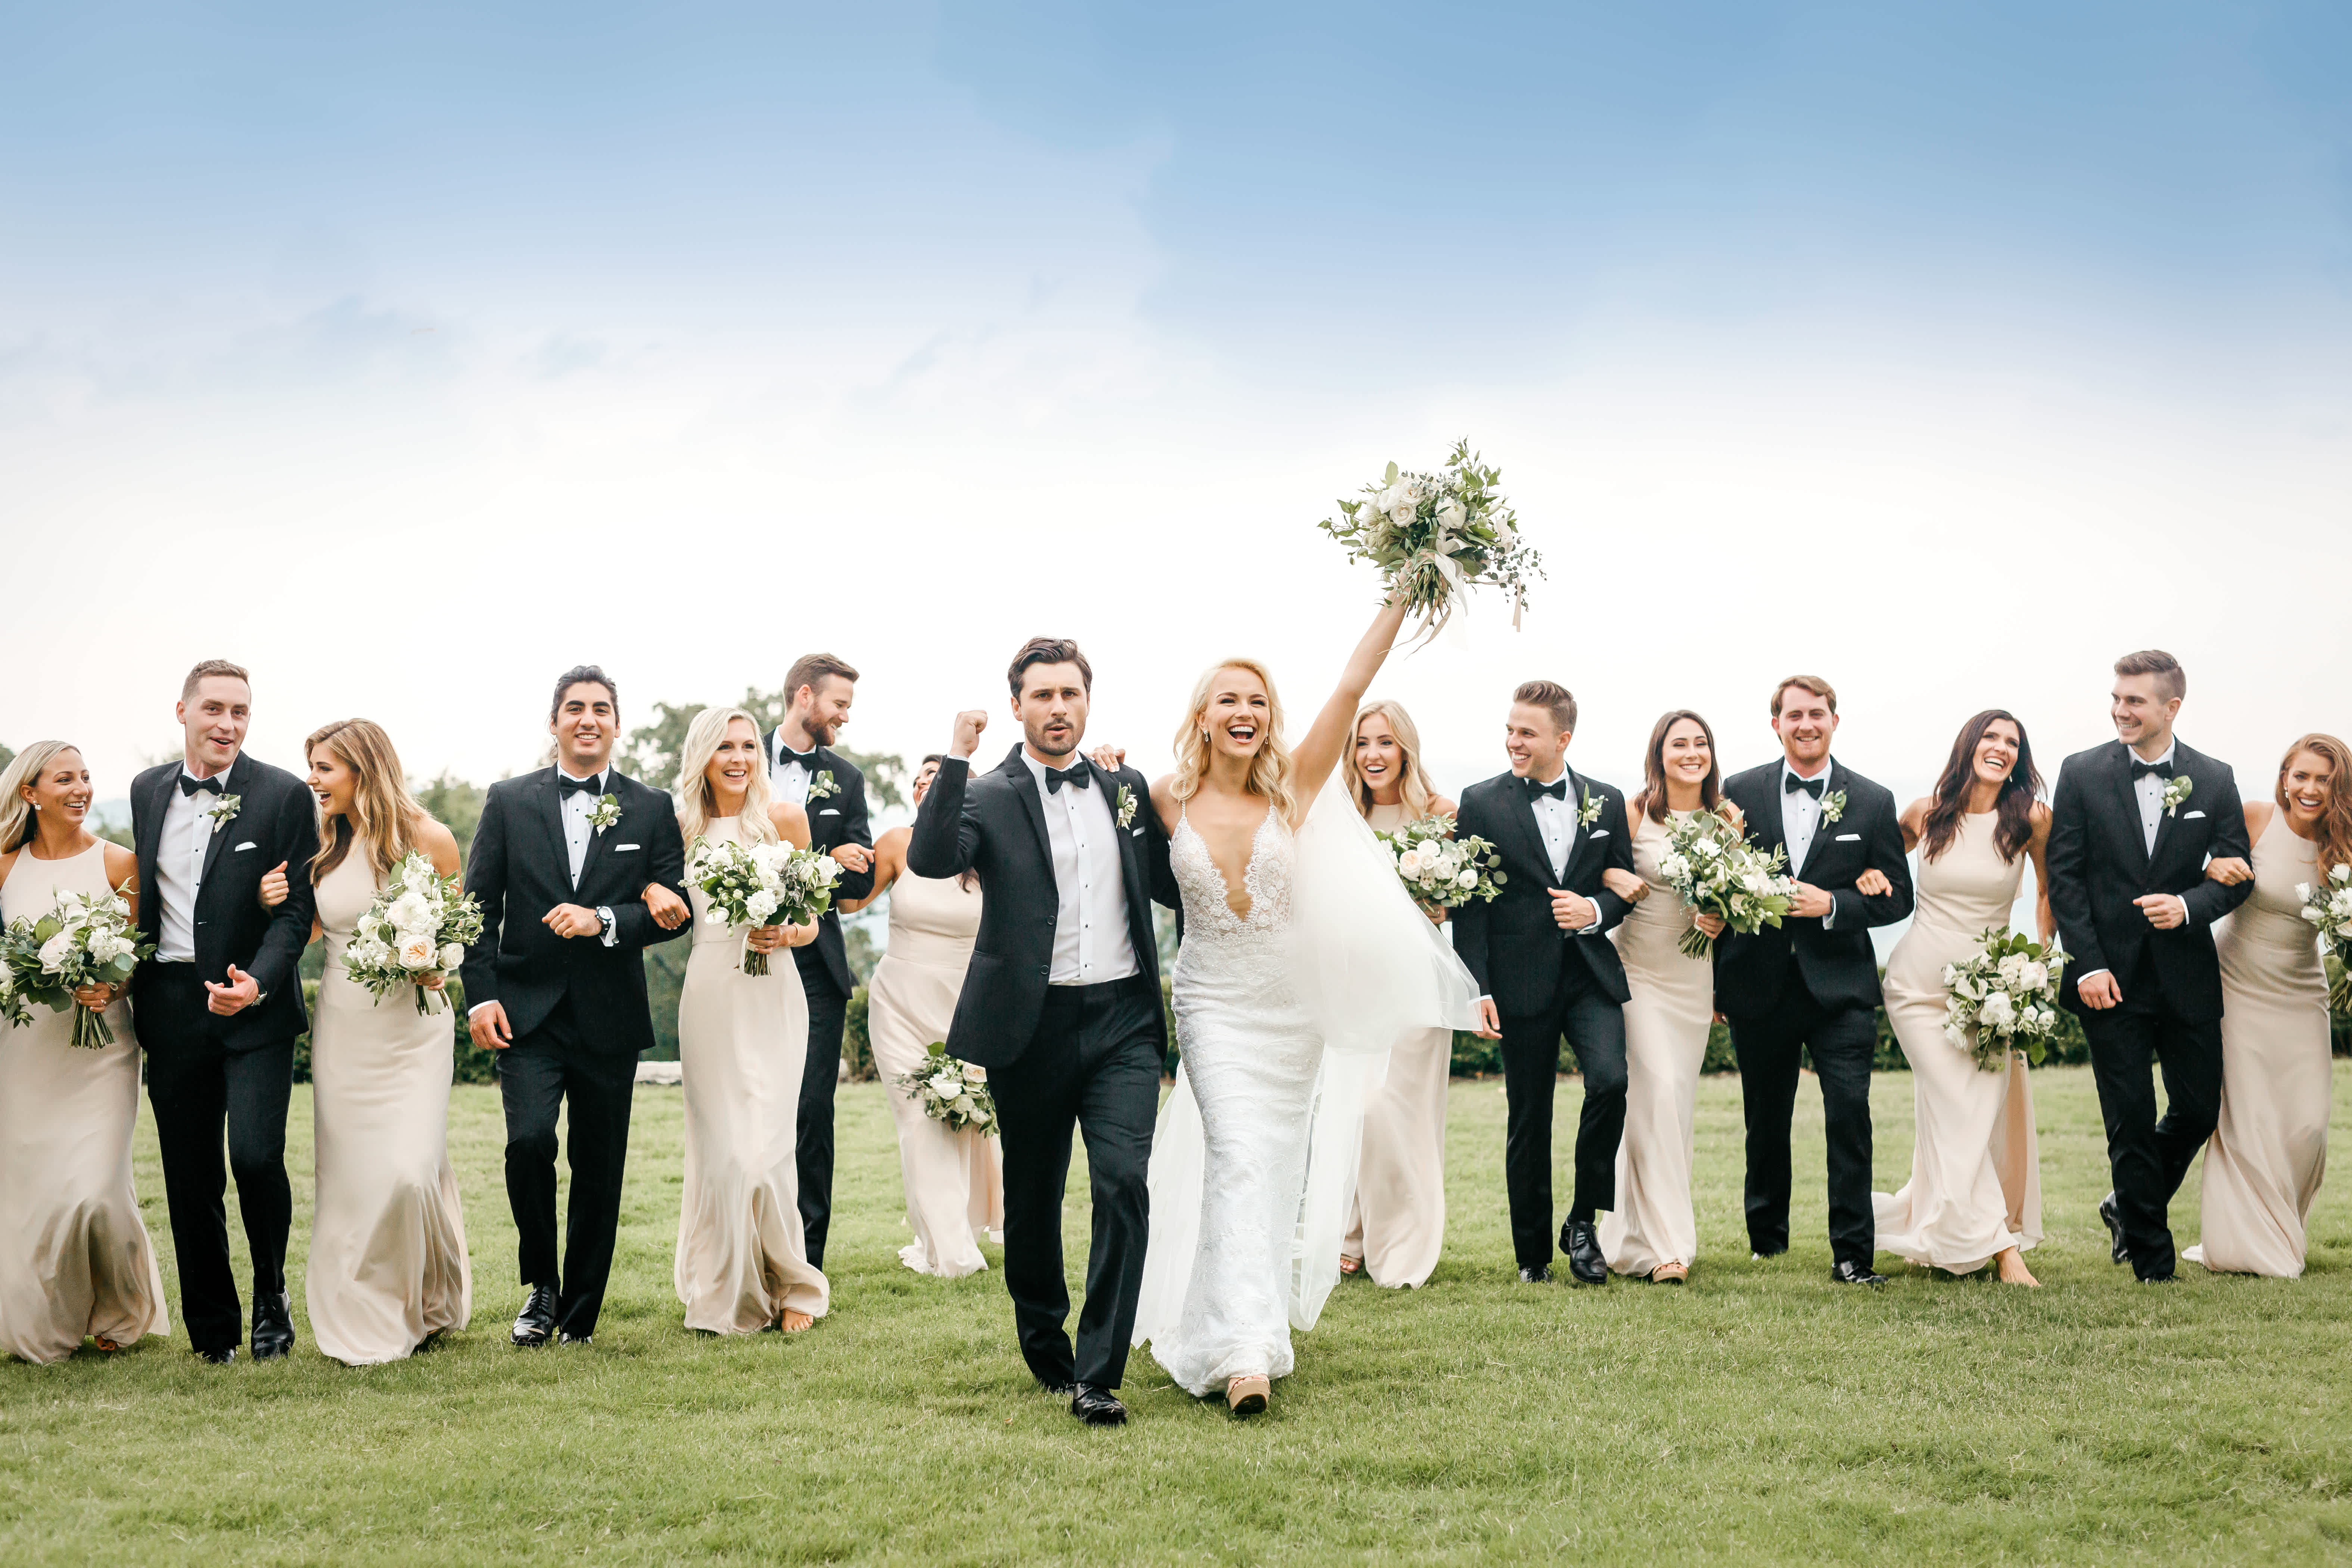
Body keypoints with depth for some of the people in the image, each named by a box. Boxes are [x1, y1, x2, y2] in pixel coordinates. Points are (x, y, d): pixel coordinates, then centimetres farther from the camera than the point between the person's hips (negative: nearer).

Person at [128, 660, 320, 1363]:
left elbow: (297, 908, -7)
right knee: (189, 1177, 8)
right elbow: (142, 893, 19)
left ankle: (272, 1297, 10)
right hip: (170, 1009, 4)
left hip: (254, 1010, -4)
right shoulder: (148, 790, 11)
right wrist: (129, 978, 9)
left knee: (256, 1157, -15)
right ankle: (212, 1329, 20)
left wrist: (256, 982, -21)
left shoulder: (284, 794, -4)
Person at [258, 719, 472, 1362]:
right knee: (349, 1177, 2)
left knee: (410, 1170, -11)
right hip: (342, 1026, 4)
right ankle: (366, 1320, 13)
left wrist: (440, 970, -15)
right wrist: (275, 906, -2)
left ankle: (428, 1303, 14)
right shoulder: (323, 845, 5)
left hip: (411, 1027, -3)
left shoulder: (428, 840, -5)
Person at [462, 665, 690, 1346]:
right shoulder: (509, 801, 6)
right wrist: (481, 996, -5)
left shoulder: (653, 809, 6)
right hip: (527, 1011, -1)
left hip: (610, 1017, 1)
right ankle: (541, 1284, 5)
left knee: (599, 1169, 5)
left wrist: (604, 922, -15)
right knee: (529, 1141, -18)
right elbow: (479, 906, 5)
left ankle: (579, 1317, 19)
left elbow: (675, 910, 1)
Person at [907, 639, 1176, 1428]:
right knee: (1032, 1204, 11)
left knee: (1124, 1185, -14)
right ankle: (1045, 1353, 33)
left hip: (1122, 1020, 2)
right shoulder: (989, 798, -1)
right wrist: (955, 760, -23)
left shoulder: (1126, 789, 12)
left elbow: (1167, 883, 20)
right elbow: (930, 859, -20)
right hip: (1033, 1029, -1)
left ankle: (1098, 1376, -11)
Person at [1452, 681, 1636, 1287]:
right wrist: (1479, 987, -7)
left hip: (1592, 975, 1)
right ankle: (1533, 1254, 17)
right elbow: (1469, 902, -1)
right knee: (1528, 1120, 4)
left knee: (1610, 1080, -20)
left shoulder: (1606, 802, 8)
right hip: (1522, 981, -1)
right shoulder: (1481, 802, 1)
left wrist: (1596, 910, -9)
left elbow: (1625, 885, 14)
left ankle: (1582, 1221, 1)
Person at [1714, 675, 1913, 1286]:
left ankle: (1852, 1253, -3)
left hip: (1839, 985, -1)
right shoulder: (1741, 793, 4)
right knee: (1765, 1118, 12)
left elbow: (1896, 897, 4)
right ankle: (1766, 1239, 29)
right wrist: (1714, 982, 5)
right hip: (1758, 984, 1)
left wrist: (1831, 906, -14)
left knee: (1850, 1112, -10)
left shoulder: (1873, 802, 3)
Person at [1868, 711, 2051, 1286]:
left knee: (1990, 1110, -5)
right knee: (1955, 1111, -9)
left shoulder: (2031, 819, -3)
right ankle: (1999, 1245, -5)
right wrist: (1868, 875, -2)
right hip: (1919, 985, -1)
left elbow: (2051, 891, 11)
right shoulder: (1926, 814, 0)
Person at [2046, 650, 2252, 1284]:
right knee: (2131, 1119, 1)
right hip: (2110, 977, -2)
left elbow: (2237, 874, 3)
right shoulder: (2082, 773, -2)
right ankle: (2151, 1258, 14)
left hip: (2187, 976, 2)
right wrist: (2088, 964, -11)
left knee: (2199, 1109, 7)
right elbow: (2065, 875, -3)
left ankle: (2129, 1206, 32)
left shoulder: (2214, 780, 2)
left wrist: (2189, 906, -18)